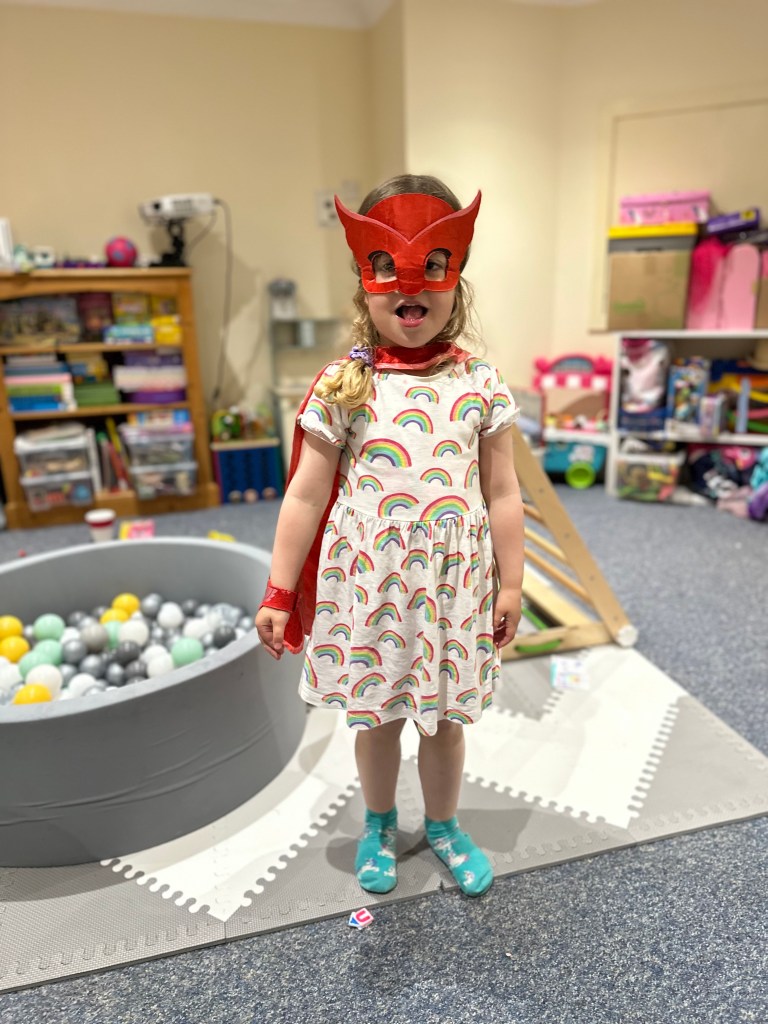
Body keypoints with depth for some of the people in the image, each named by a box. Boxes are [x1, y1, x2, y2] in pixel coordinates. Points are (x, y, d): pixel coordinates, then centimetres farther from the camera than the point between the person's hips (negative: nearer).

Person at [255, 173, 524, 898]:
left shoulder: (481, 384, -2)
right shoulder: (341, 386, -6)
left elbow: (502, 493, 2)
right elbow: (305, 495, -4)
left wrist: (510, 581, 4)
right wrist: (279, 591, -2)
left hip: (453, 583, 1)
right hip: (367, 584, 0)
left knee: (444, 716, 18)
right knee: (375, 716, 18)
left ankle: (443, 825, 47)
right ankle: (378, 825, 47)